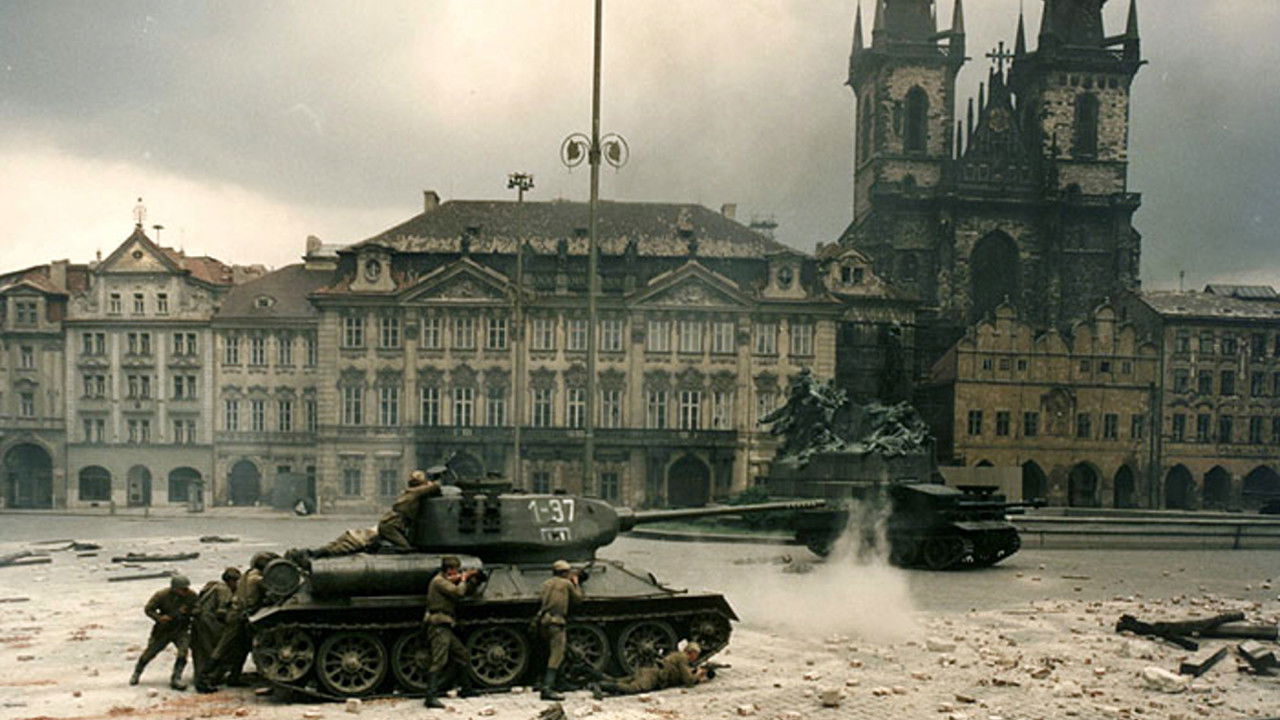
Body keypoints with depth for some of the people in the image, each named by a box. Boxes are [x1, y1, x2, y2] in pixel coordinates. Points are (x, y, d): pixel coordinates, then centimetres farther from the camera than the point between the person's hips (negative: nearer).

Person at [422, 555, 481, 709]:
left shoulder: (448, 582, 20)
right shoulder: (439, 581, -10)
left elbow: (467, 591, 27)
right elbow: (459, 592, -22)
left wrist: (473, 579, 11)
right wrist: (463, 580, -3)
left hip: (446, 628, 10)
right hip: (439, 626, -10)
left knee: (462, 655, 17)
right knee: (439, 662, -17)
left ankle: (466, 690, 28)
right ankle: (430, 697, -21)